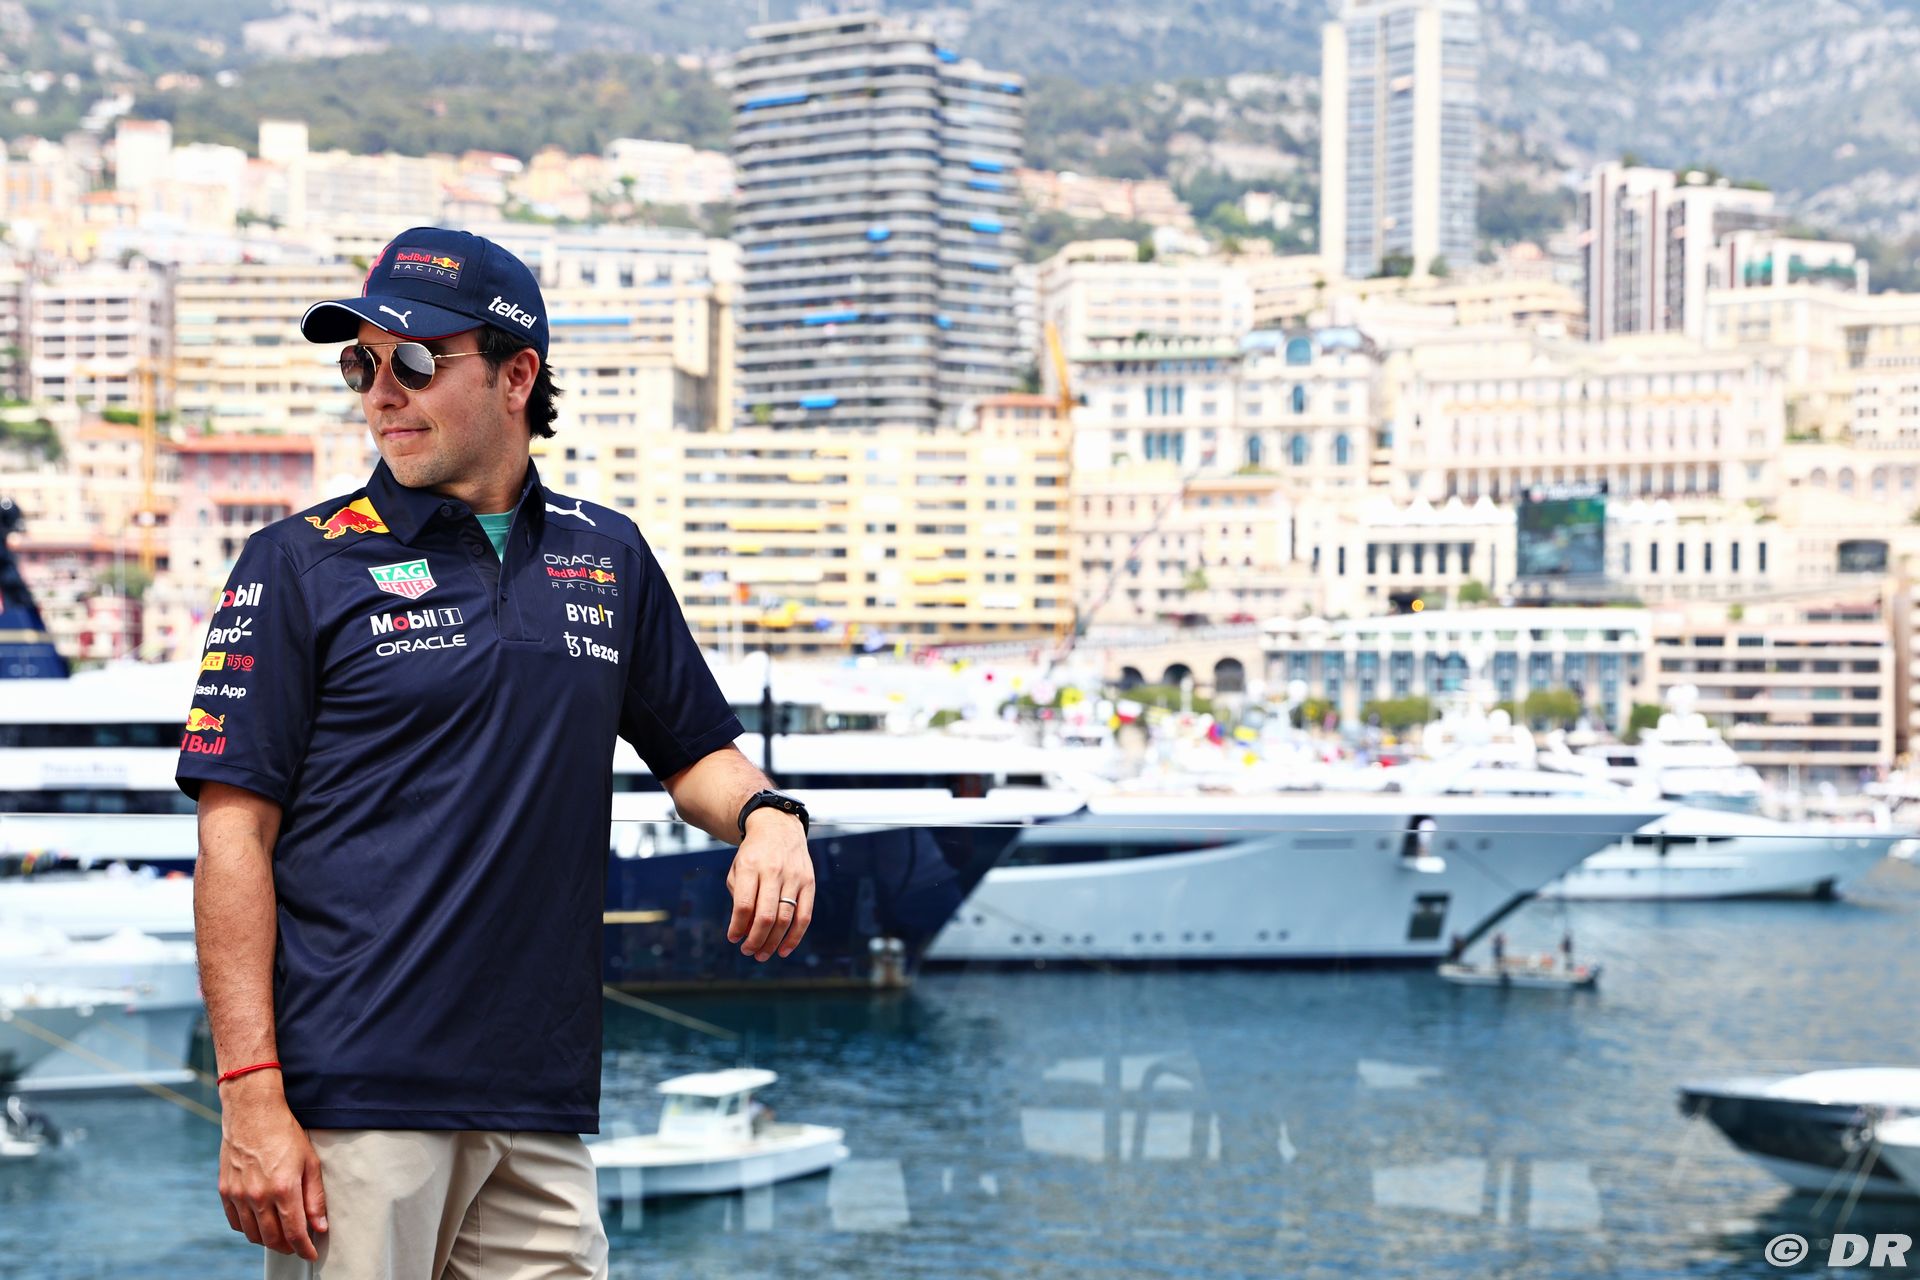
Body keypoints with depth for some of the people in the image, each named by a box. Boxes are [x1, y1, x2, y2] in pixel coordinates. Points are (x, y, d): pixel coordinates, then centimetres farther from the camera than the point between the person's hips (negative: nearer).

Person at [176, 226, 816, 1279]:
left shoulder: (609, 558, 12)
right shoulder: (298, 564, 0)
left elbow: (693, 751, 23)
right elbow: (235, 834, -4)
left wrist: (764, 814, -2)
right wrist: (251, 1096, -12)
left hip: (539, 1108, 4)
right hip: (353, 1102, -4)